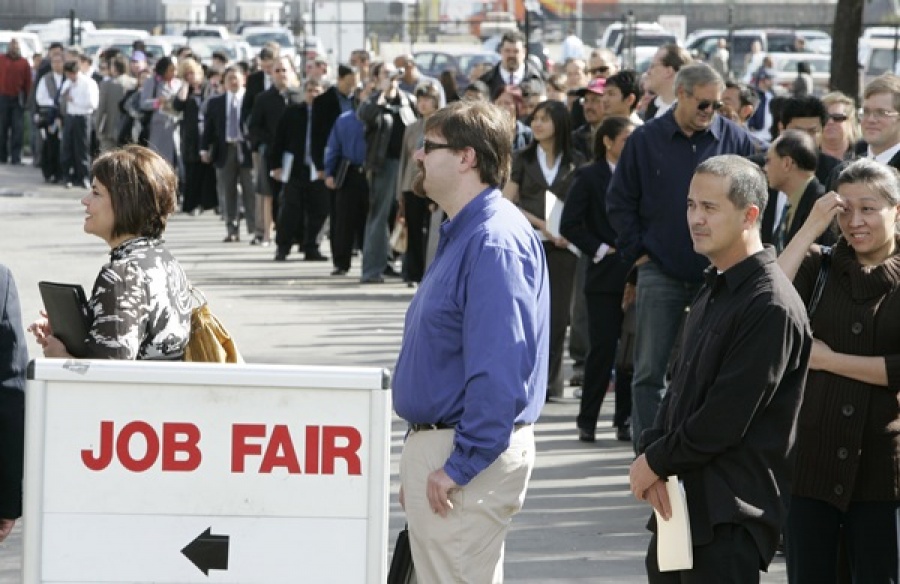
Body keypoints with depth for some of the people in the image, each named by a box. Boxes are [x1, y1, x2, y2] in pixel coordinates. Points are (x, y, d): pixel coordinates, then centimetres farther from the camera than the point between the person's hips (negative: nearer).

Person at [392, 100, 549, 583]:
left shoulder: (495, 243, -20)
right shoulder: (462, 234, 14)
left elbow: (498, 370, -25)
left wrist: (459, 466, -23)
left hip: (468, 453, -11)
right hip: (433, 446, 11)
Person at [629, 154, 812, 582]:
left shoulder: (771, 308, -16)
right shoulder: (714, 292, 15)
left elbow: (723, 421, -18)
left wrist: (655, 462, -7)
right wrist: (650, 457, -2)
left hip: (730, 522, -9)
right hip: (679, 501, 9)